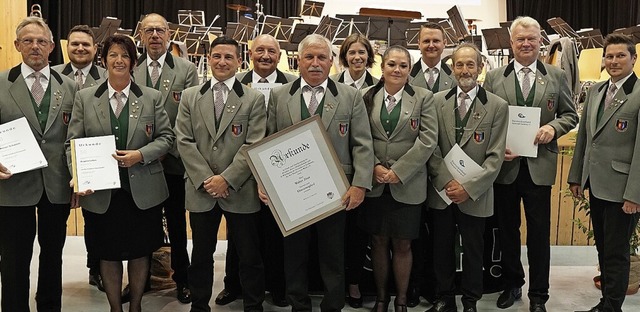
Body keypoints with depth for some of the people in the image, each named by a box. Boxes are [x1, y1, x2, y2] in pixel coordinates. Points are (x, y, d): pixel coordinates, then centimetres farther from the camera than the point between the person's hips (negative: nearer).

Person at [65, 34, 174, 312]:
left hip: (142, 191, 0)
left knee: (140, 252, 12)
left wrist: (141, 155, -15)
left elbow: (166, 137, 3)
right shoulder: (85, 98, 3)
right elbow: (73, 142, 1)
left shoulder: (152, 98, 3)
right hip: (100, 192, 0)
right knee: (109, 254, 10)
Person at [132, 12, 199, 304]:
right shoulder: (129, 69, 4)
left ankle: (182, 280, 24)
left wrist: (169, 146, -13)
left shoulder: (186, 69, -1)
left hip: (173, 160, -2)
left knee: (177, 225, 11)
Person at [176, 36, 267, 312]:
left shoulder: (254, 99, 1)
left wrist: (227, 179, -15)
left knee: (249, 256, 6)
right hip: (201, 190, 2)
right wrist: (206, 179, -10)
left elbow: (254, 145, -7)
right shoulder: (190, 97, 8)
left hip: (241, 191, -2)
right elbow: (184, 142, 1)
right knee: (201, 255, 13)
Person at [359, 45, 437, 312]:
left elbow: (428, 140, -7)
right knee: (379, 242, 10)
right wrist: (374, 167, -11)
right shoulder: (366, 97, 5)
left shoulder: (423, 98, 1)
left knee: (402, 245, 6)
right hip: (374, 184, 2)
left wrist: (398, 172, -13)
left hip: (408, 185, -1)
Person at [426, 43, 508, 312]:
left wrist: (469, 188, -14)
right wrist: (447, 182, -11)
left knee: (473, 250, 10)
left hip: (475, 194, -2)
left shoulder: (497, 106, -3)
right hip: (441, 190, 2)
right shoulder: (437, 101, 3)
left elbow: (495, 156, -7)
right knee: (442, 249, 11)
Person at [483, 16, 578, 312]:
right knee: (507, 229, 13)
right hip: (504, 164, 1)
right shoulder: (494, 77, 3)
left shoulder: (556, 76, 4)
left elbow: (570, 115, 8)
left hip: (539, 166, 0)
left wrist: (553, 127, -12)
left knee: (539, 232, 6)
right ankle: (512, 284, 31)